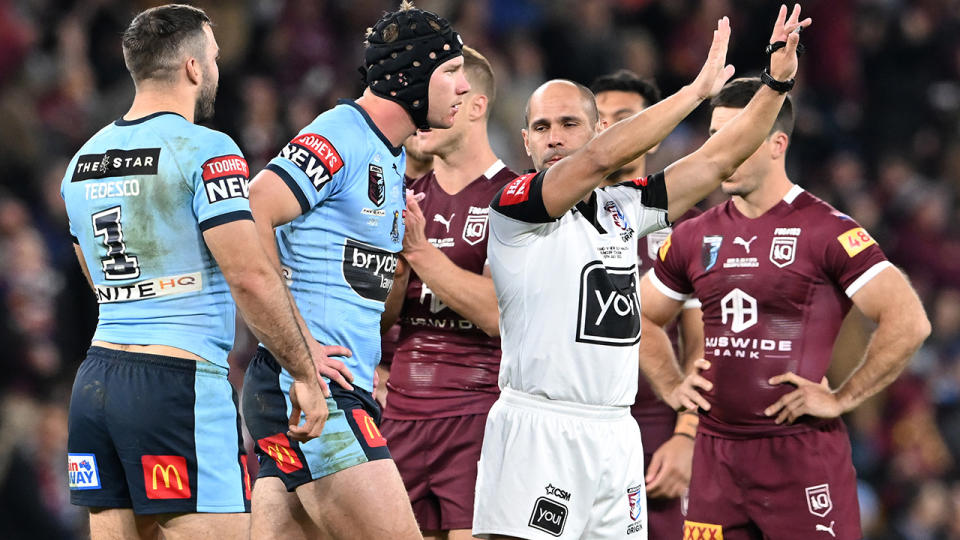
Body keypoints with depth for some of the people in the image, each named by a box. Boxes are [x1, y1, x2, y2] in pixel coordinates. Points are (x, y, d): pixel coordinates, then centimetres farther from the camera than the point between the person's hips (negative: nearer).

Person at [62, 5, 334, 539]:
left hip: (96, 378, 8)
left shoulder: (84, 160, 14)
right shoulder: (206, 150, -9)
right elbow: (251, 277, -15)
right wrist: (305, 372, -7)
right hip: (181, 384, -8)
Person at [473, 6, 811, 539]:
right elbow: (602, 157, -19)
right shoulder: (514, 206, -6)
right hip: (539, 429, -6)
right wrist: (700, 88, -14)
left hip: (616, 434, 6)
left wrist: (777, 82, 6)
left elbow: (718, 159, 16)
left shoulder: (623, 208, 14)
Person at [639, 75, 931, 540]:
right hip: (716, 453, 6)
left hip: (801, 451, -6)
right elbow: (641, 318, 26)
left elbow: (909, 323, -13)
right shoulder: (696, 237, 11)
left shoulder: (827, 231, -8)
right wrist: (670, 387, 12)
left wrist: (842, 399, -11)